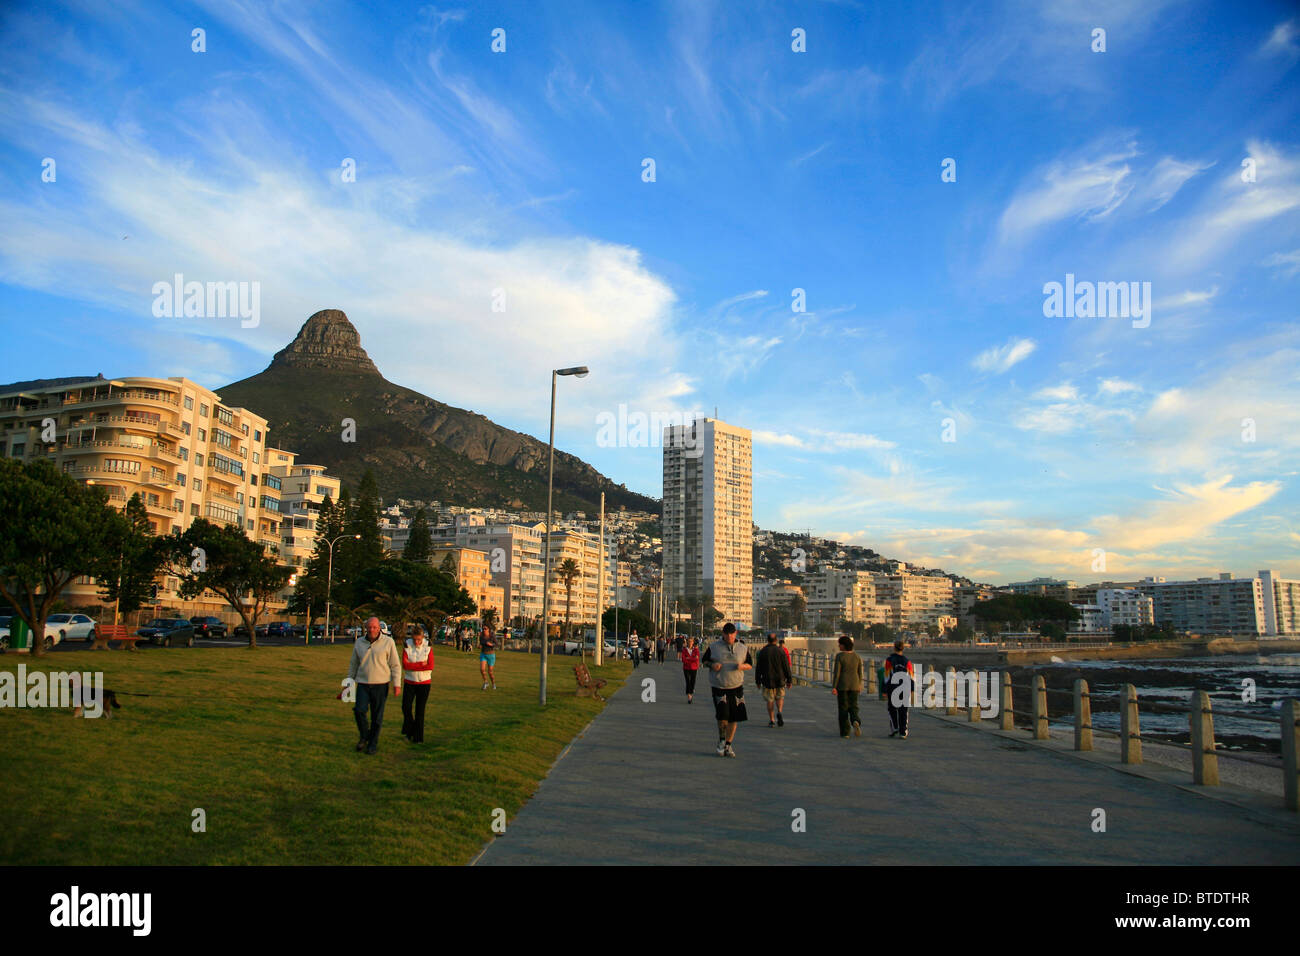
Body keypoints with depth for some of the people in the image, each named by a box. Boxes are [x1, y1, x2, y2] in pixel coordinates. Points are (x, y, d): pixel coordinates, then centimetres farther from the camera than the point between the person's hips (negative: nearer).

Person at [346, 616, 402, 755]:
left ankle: (373, 744, 16)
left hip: (380, 685, -2)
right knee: (359, 710, -14)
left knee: (377, 716, 1)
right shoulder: (359, 643, 7)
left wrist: (397, 684, -6)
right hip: (363, 684, 2)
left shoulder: (388, 642, -2)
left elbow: (395, 665, 0)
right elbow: (353, 664, 17)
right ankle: (364, 736, 10)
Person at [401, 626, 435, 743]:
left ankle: (418, 737, 11)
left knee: (420, 710, 2)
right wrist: (421, 664, -16)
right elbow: (405, 665, -13)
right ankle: (408, 731, 15)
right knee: (406, 707, -9)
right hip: (409, 682, 1)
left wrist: (412, 665, -13)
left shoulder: (428, 647, -4)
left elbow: (430, 667, -12)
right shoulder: (407, 646, -4)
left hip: (424, 682, -1)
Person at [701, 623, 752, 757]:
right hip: (718, 686, -2)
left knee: (734, 718, 2)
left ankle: (728, 745, 18)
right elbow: (704, 660, 12)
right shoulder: (714, 647, 3)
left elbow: (750, 665, 14)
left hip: (736, 686, 2)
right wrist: (712, 665, -10)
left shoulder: (743, 648, 7)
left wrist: (742, 666, -9)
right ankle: (721, 740, 15)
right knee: (722, 715, -12)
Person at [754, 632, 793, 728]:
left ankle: (772, 720, 6)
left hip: (767, 680, 0)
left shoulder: (762, 652, -2)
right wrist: (789, 680, 4)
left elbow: (758, 668, 1)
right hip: (780, 680, 0)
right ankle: (779, 712, -10)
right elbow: (786, 667, -4)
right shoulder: (780, 651, -5)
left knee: (770, 700, 9)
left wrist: (758, 681, 9)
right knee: (780, 698, 16)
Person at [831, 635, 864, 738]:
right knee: (853, 707, 11)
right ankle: (856, 721, -20)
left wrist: (833, 687, -12)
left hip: (842, 685, -3)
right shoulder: (857, 657, 2)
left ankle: (845, 732, 6)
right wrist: (859, 686, 17)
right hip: (854, 685, 3)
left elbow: (836, 672, -13)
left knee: (843, 708, 6)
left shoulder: (839, 656, -10)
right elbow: (860, 673, 6)